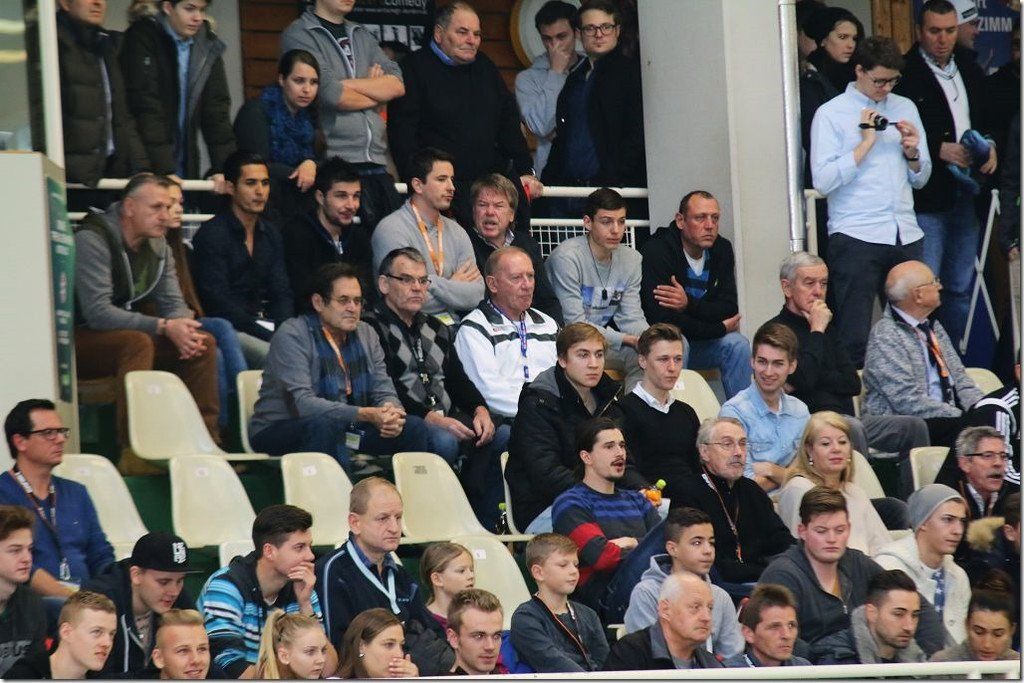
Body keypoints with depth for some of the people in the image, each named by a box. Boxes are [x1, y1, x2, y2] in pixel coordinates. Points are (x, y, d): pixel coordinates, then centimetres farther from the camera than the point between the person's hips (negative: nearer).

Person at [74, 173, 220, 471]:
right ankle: (132, 453, -42)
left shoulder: (157, 245, 7)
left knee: (203, 343, -7)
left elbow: (173, 303, 7)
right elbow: (97, 312, -28)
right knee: (138, 343, -36)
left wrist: (184, 328, -20)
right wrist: (164, 327, -32)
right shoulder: (92, 240, -20)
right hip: (77, 341, -8)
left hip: (125, 336, 8)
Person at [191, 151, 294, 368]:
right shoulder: (211, 234, -7)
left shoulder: (270, 235, 16)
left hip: (263, 324, 7)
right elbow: (218, 303, -14)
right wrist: (270, 337, -20)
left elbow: (281, 293, 13)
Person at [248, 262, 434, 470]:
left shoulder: (366, 334, 7)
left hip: (344, 428, 6)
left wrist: (391, 413, -21)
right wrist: (366, 414, -32)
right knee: (325, 426, -38)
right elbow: (303, 403, -25)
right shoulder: (292, 335, -15)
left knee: (414, 427, -8)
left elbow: (384, 392, 6)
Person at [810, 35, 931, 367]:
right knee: (854, 338, -9)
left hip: (906, 235, 5)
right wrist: (866, 143, -8)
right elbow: (823, 181, -9)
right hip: (856, 236, -5)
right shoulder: (831, 114, 2)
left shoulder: (905, 108, 18)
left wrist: (912, 152, 3)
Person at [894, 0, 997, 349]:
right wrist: (940, 149, -20)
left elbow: (988, 120, 21)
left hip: (966, 196, 7)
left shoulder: (970, 69, 12)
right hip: (927, 198, -7)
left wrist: (990, 147, 2)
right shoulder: (905, 74, -10)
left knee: (960, 289, 13)